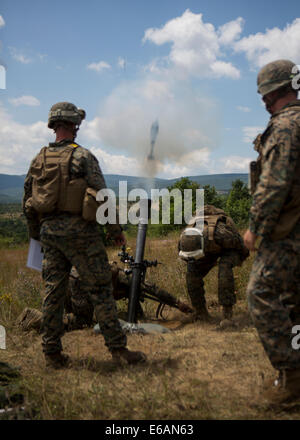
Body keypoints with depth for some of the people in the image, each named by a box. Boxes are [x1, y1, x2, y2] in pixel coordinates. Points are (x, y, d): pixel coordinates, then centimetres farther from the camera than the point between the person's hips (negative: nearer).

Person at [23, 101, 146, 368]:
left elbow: (28, 202, 14)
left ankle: (52, 352, 16)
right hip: (78, 231, -6)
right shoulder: (82, 156, -7)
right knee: (100, 289, 0)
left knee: (53, 291, 10)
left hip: (49, 231, 6)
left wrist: (36, 234, 25)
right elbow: (101, 196, -11)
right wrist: (116, 230, -2)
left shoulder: (39, 160, 10)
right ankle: (117, 347, 4)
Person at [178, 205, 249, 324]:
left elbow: (238, 242, -22)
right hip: (210, 249, 4)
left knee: (224, 266, -36)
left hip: (230, 248, -4)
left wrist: (242, 257, -2)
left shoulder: (219, 234, -45)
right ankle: (201, 312, -4)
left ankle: (227, 312, -29)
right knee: (192, 273, -19)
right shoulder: (184, 240, -30)